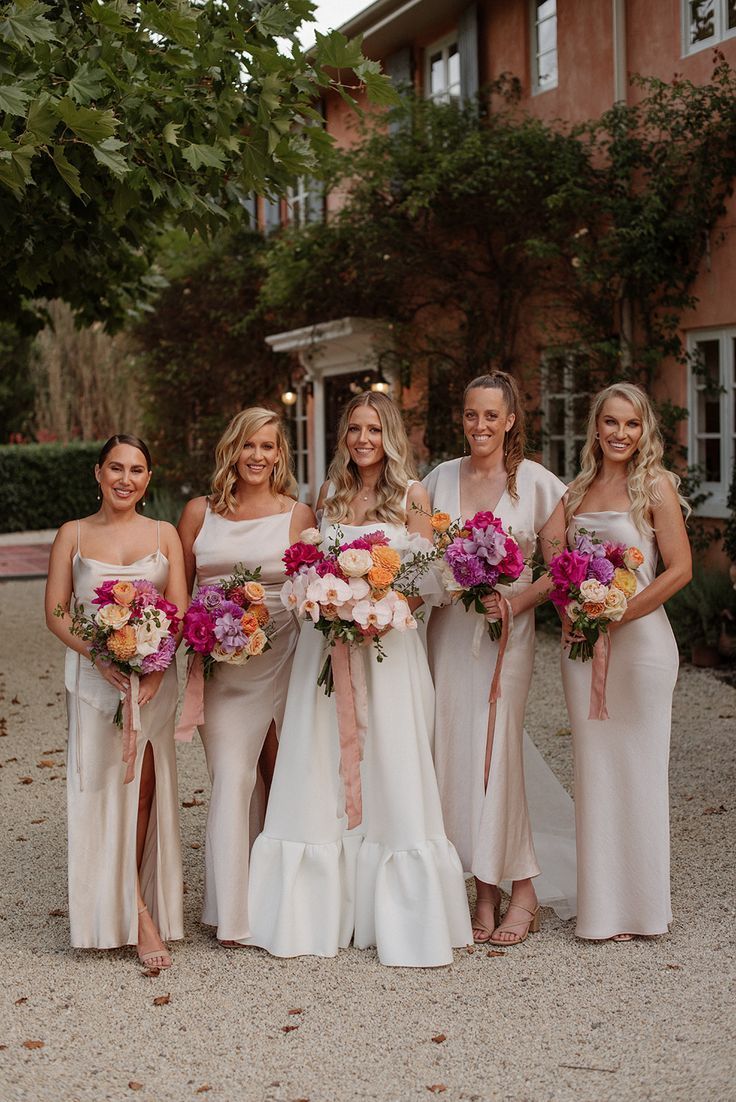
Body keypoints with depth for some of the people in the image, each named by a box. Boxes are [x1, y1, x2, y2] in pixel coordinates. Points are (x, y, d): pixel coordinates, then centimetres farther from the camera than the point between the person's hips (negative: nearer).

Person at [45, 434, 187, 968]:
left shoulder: (164, 534, 8)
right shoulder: (73, 534, 7)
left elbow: (180, 610, 3)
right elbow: (56, 611, 2)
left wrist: (155, 668, -13)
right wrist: (100, 655, -13)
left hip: (154, 673, 1)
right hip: (94, 675, 0)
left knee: (145, 785, -1)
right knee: (105, 788, -2)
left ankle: (135, 907, 15)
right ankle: (135, 911, 6)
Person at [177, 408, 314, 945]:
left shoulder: (297, 514, 4)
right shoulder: (199, 512, 7)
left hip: (279, 658, 0)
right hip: (220, 663, 0)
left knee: (279, 775, 6)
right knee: (232, 777, -5)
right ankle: (234, 909, 1)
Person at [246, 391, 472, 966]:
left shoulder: (411, 494, 1)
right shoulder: (329, 494, 12)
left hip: (387, 644, -3)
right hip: (326, 641, 4)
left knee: (389, 768, -3)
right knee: (322, 774, 4)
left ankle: (398, 916, 7)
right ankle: (323, 909, 13)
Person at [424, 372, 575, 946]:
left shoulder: (537, 483, -3)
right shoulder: (440, 478, 8)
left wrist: (518, 602, -15)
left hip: (506, 633, -4)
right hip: (448, 629, 4)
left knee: (494, 754, -7)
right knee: (457, 754, 2)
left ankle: (522, 893, 9)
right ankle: (485, 891, 13)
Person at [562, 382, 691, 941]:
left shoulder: (655, 485, -3)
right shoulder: (578, 491, 12)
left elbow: (679, 569, -9)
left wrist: (614, 616, -13)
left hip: (639, 639, -5)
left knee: (635, 767, 1)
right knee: (593, 769, 7)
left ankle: (637, 905, 13)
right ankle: (600, 906, 16)